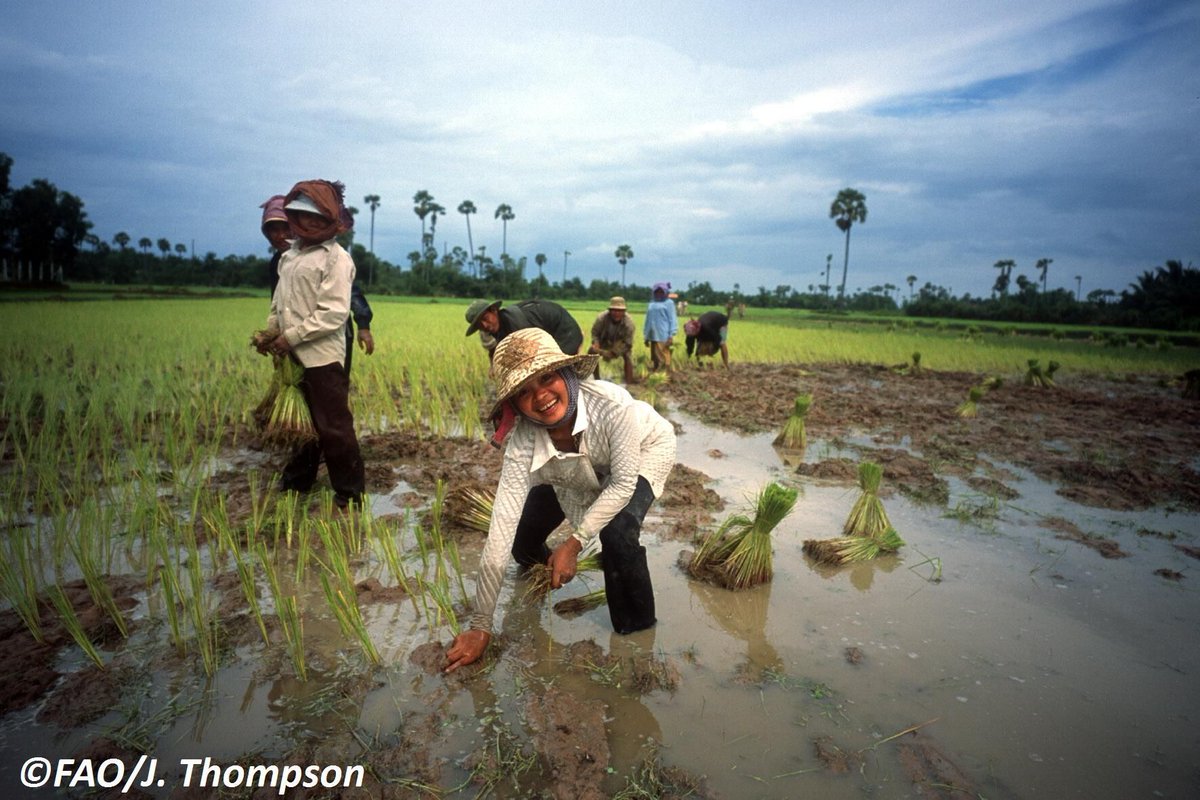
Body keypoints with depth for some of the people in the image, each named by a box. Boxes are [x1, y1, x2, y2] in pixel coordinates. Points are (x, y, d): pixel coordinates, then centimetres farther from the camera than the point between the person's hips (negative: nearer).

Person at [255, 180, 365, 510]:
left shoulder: (336, 258, -11)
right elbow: (280, 299, 19)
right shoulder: (291, 253, 13)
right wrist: (269, 331, 5)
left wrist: (291, 337, -18)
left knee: (333, 427, -2)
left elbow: (333, 314, -19)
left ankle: (349, 494, 10)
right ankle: (298, 479, 37)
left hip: (323, 357, -8)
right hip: (293, 356, 8)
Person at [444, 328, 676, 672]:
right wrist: (480, 627, -30)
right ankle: (542, 561, 40)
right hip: (575, 474, 3)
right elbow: (502, 526, -34)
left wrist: (574, 542, -34)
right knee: (523, 541, -1)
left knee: (617, 531, -30)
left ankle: (638, 630, -1)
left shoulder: (611, 404, -42)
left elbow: (623, 484, -29)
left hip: (643, 452, -3)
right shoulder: (523, 441, -33)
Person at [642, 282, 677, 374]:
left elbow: (672, 320, -3)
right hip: (653, 336, 6)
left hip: (663, 336, -6)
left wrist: (671, 336, -11)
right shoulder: (651, 303, 16)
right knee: (654, 359, 9)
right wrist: (646, 336, 18)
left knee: (664, 359, -7)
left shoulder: (668, 302, 2)